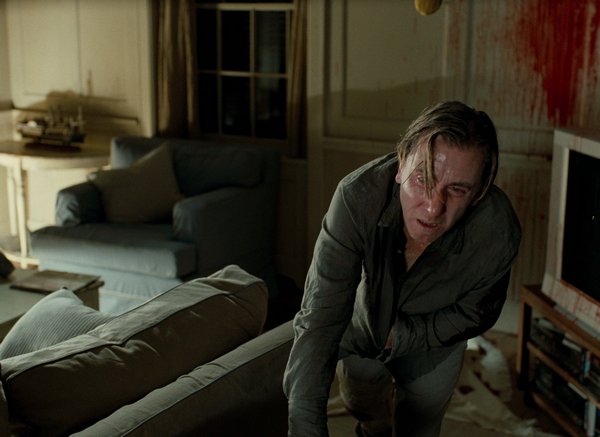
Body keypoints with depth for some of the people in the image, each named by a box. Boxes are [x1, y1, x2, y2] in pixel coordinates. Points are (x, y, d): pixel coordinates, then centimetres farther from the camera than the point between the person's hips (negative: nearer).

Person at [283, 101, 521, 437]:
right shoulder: (357, 196, -41)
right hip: (362, 325, 1)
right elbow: (320, 320, -41)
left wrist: (401, 337, -22)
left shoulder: (498, 234, -37)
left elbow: (473, 314, -15)